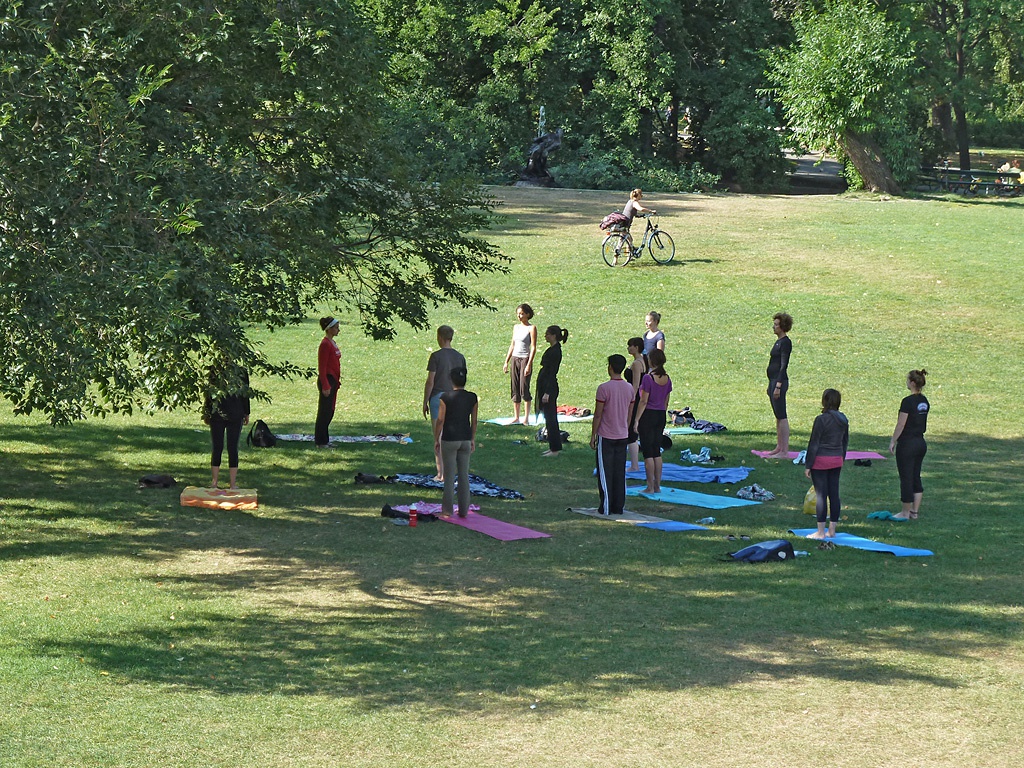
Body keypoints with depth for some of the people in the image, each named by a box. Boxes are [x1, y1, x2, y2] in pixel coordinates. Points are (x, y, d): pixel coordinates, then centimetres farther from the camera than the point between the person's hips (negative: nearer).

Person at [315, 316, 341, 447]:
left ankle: (324, 441, 19)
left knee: (329, 412, 13)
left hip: (333, 381, 10)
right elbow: (322, 367, -18)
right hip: (327, 380, -10)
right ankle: (320, 442, 1)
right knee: (324, 412, -4)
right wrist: (325, 386, -21)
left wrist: (337, 381, 20)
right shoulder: (325, 344, -16)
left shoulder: (332, 343, 13)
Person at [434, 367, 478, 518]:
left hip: (449, 440, -3)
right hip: (465, 439, 3)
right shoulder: (472, 398, -1)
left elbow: (440, 420, -10)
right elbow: (474, 421, 5)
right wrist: (473, 440, 15)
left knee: (449, 476, 4)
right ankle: (463, 510, 12)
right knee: (464, 475, 9)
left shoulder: (446, 397, -12)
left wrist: (436, 439, 0)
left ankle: (448, 509, 7)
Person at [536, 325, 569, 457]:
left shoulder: (555, 351, -18)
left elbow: (552, 373, -20)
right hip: (545, 385, 10)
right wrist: (543, 392, 23)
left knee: (550, 418, -4)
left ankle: (554, 449, 0)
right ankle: (553, 447, 19)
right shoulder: (553, 349, 12)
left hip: (549, 386, -10)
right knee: (550, 417, 14)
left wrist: (547, 393, -22)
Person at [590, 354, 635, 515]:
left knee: (605, 473, 0)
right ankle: (619, 507, 10)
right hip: (622, 436, 5)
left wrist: (593, 435, -3)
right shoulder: (629, 388, 3)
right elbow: (629, 414, 11)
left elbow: (598, 415, -11)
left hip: (606, 436, -5)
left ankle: (606, 507, 0)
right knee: (620, 472, 9)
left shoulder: (604, 388, -14)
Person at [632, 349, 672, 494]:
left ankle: (650, 487, -1)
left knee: (648, 452, -1)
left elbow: (643, 401, -16)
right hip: (661, 416, 6)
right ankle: (657, 486, 15)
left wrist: (636, 420, -11)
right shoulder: (667, 379, 4)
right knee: (657, 451, 13)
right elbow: (666, 402, 11)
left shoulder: (648, 378, -16)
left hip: (648, 416, -6)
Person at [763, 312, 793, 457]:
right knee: (778, 416, 14)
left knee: (782, 416, -8)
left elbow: (784, 365, -18)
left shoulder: (785, 342, -14)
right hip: (773, 380, 10)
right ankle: (779, 447, 20)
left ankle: (784, 451, -7)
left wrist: (778, 386, -22)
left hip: (780, 381, -10)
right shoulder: (778, 342, 15)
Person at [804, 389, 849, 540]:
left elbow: (814, 444, -13)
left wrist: (808, 465, -8)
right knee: (834, 494, 10)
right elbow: (845, 441, 13)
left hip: (821, 460, -6)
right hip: (837, 459, 6)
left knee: (821, 495, -2)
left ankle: (820, 532, 1)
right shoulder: (843, 419, 4)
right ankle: (832, 530, 15)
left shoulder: (821, 419, -16)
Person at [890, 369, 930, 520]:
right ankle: (915, 512, 15)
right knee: (916, 477, 13)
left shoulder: (908, 401, -18)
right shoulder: (924, 401, 7)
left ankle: (905, 512, 5)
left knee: (906, 478, 0)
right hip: (921, 443, 8)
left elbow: (901, 424, -16)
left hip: (907, 444, -8)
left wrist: (893, 441, -8)